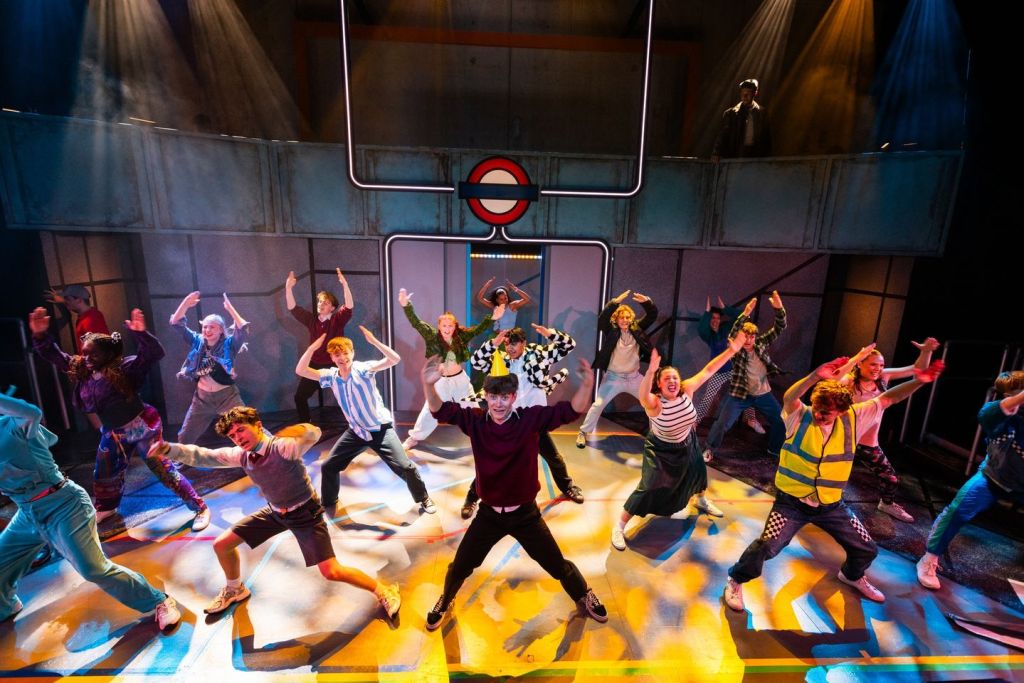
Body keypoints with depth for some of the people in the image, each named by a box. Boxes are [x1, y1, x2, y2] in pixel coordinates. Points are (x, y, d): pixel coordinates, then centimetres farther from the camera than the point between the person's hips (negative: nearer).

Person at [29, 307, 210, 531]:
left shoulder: (124, 368, -21)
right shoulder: (80, 370, 0)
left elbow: (155, 353, -33)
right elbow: (54, 355, 9)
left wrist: (140, 333, -47)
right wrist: (40, 336, -8)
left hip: (141, 427, -7)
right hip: (113, 432, 8)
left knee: (162, 468, -6)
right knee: (104, 472, 25)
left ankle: (200, 507, 2)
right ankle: (106, 507, 54)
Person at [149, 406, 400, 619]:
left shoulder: (282, 447, -32)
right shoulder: (240, 455, -9)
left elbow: (313, 433, -49)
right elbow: (201, 455, -6)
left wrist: (276, 438, -63)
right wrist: (167, 448, -21)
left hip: (305, 513, -7)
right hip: (275, 512, 7)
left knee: (332, 572, -15)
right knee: (222, 544, 13)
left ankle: (384, 591, 6)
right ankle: (235, 589, 43)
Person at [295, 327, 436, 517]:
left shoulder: (363, 369, -17)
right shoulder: (331, 376, -3)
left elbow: (395, 359, -29)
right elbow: (300, 371, -8)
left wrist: (373, 341, -39)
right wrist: (312, 347, -19)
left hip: (381, 429, -5)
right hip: (356, 432, 5)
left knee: (405, 467, -10)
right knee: (328, 466, 10)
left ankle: (424, 499, 14)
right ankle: (328, 504, 35)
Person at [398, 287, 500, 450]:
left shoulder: (461, 336, -8)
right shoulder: (432, 336, -13)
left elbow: (479, 329, -10)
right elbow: (416, 323, -21)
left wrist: (492, 317, -24)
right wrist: (406, 306, -35)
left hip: (460, 378, 2)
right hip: (440, 380, -2)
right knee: (430, 410, 6)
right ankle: (414, 438, 24)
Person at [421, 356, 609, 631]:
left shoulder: (531, 418, -17)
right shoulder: (475, 420, -13)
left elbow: (572, 410, -24)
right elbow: (441, 410, -22)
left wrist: (586, 385, -43)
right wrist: (428, 384, -42)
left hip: (525, 514, -1)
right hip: (489, 514, 1)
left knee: (558, 565, 18)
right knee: (460, 567, 17)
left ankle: (583, 596, 50)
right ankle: (445, 602, 51)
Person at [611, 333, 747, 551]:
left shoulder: (687, 390, -22)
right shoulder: (654, 403, -37)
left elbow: (708, 371, -19)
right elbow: (643, 396, -61)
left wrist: (731, 350, -23)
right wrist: (651, 371, -78)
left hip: (686, 444, 6)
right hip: (661, 450, -6)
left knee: (699, 472, 28)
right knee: (649, 488, -14)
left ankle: (702, 501, 64)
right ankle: (619, 526, 2)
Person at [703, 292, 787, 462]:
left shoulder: (761, 343, -3)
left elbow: (780, 328, -8)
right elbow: (732, 334, -33)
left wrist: (779, 308, -26)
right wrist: (745, 314, -45)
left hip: (763, 394, 4)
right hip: (740, 393, -4)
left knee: (781, 421, 12)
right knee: (722, 423, -8)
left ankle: (775, 449, 37)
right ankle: (710, 449, 13)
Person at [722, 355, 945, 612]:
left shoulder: (853, 419, -4)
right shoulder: (800, 417, -16)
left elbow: (887, 399, -2)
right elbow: (789, 397, -37)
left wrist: (918, 381, -16)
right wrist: (816, 376, -53)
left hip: (831, 506, 5)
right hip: (792, 502, -4)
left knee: (867, 550, 18)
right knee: (766, 546, -19)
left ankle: (852, 575, 54)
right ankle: (736, 581, 7)